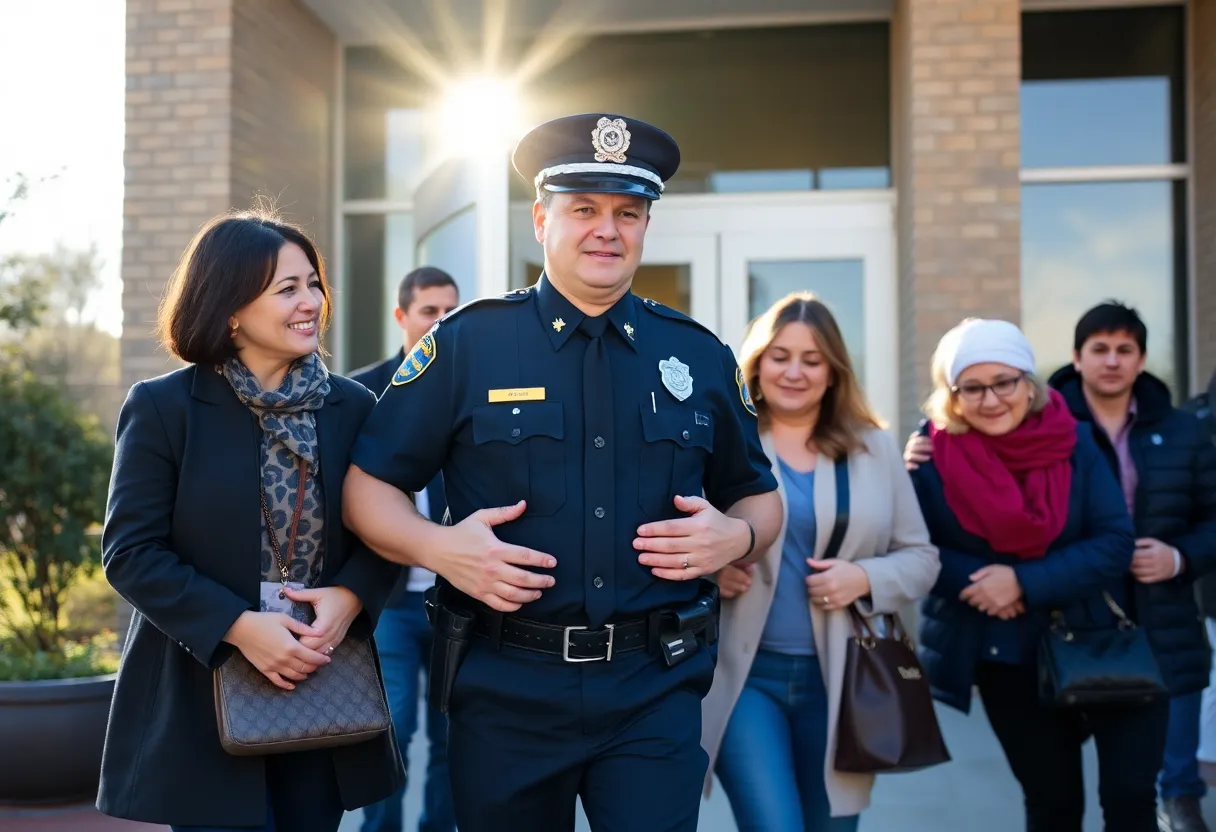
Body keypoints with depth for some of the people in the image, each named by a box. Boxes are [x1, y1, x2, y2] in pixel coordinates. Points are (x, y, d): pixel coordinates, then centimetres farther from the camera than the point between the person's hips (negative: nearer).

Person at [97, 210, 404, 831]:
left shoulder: (352, 406, 3)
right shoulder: (162, 408, -6)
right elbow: (130, 551, -9)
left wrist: (351, 595, -14)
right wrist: (237, 626, -20)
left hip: (322, 695, 3)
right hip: (202, 702, -3)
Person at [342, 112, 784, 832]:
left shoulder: (699, 355, 6)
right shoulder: (466, 345, -2)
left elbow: (758, 496, 16)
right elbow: (368, 486, 2)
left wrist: (736, 536, -6)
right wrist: (437, 545, -16)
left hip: (656, 692, 1)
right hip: (504, 691, 0)